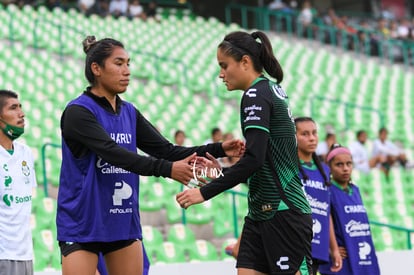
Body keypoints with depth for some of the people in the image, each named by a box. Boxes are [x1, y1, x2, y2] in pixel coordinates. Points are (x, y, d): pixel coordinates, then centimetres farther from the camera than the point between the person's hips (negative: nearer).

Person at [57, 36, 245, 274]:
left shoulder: (129, 113, 10)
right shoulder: (78, 112, -13)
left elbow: (167, 150, 6)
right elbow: (113, 153, -26)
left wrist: (218, 149, -6)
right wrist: (167, 169, -35)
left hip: (125, 225, 7)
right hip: (81, 226, -7)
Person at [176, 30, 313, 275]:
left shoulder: (256, 95, -12)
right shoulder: (273, 91, 16)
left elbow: (254, 158, -22)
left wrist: (205, 192, -19)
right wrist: (222, 174, 18)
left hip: (283, 213, -9)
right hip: (262, 213, 9)